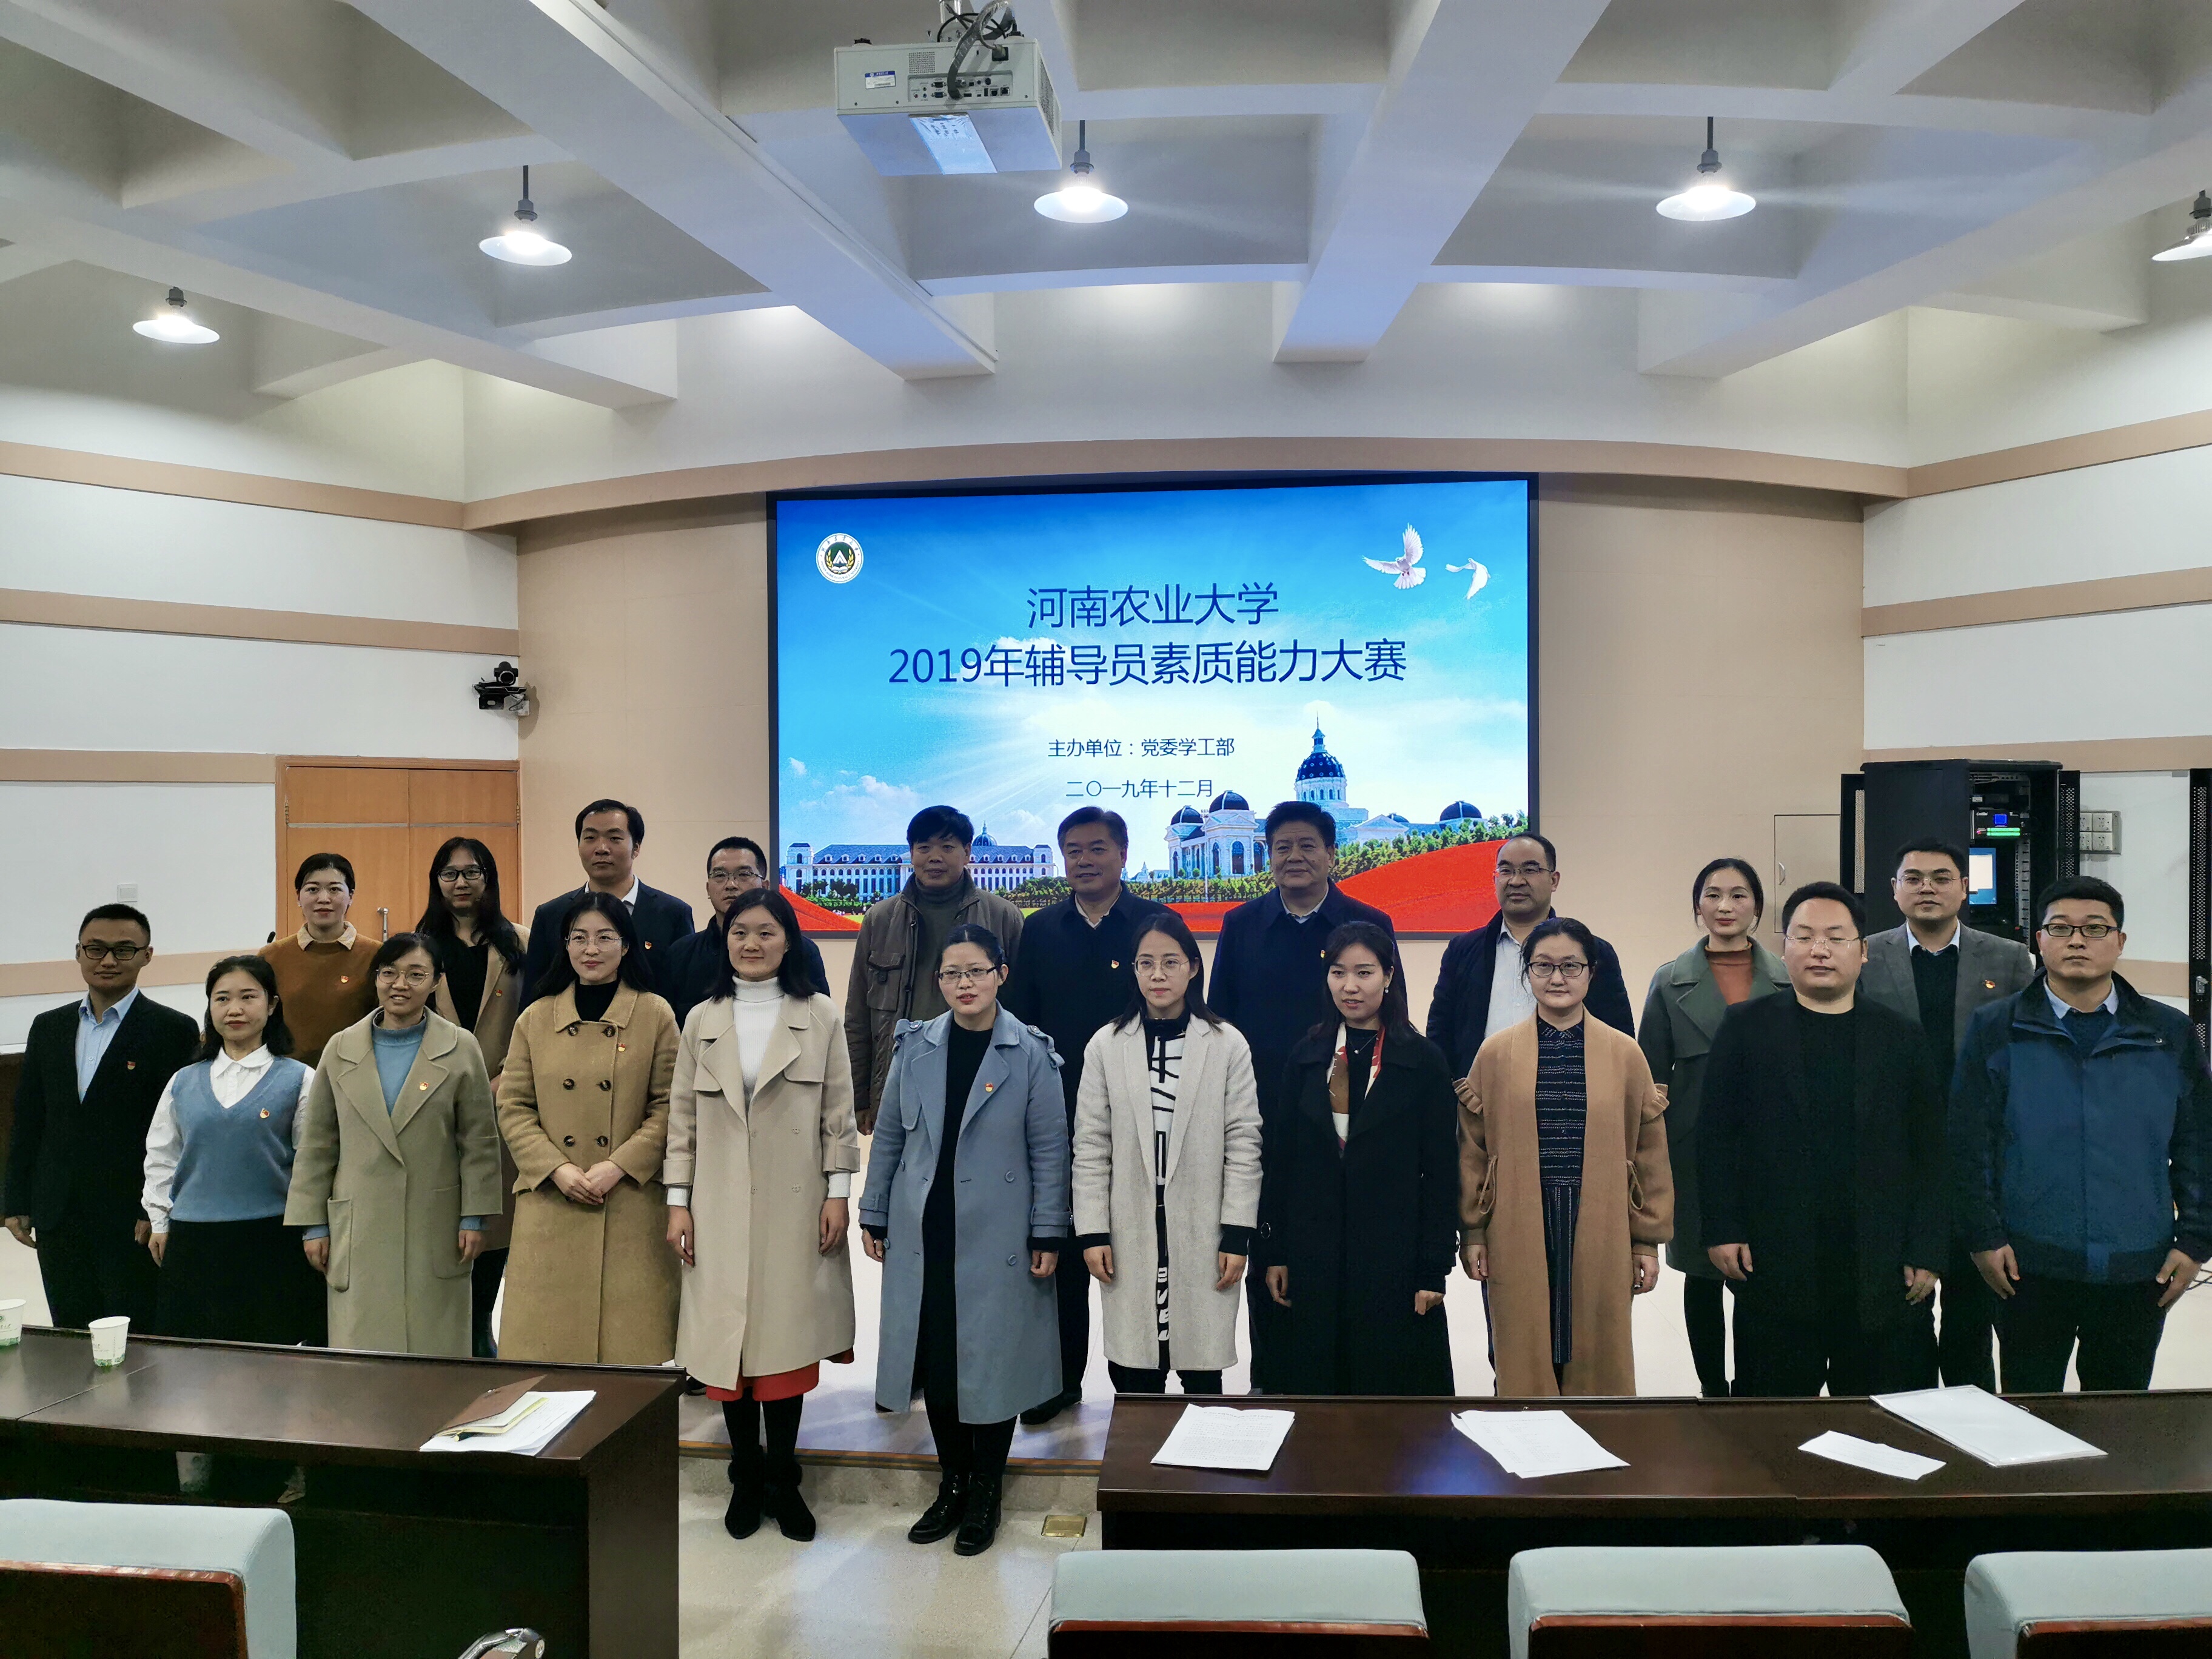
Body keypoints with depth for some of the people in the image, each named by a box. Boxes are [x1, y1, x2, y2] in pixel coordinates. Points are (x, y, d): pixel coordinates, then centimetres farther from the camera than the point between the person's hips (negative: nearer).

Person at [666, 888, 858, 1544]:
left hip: (796, 1207, -1)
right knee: (727, 1337, 4)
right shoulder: (702, 1020, 7)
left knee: (786, 1336, 3)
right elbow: (682, 1118, 7)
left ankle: (784, 1480, 19)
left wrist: (838, 1192, -3)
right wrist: (677, 1200, 3)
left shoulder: (819, 1017, 1)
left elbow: (839, 1113, 2)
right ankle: (746, 1480, 21)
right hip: (720, 1209, 2)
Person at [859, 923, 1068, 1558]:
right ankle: (951, 1486, 28)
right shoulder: (915, 1047, 3)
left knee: (993, 1360, 5)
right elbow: (888, 1137, 10)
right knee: (934, 1358, 9)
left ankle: (985, 1494, 23)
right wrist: (875, 1217, 10)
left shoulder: (1031, 1054, -5)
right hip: (923, 1235, 3)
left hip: (996, 1238, -3)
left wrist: (1048, 1235, -5)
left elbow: (1049, 1150, -3)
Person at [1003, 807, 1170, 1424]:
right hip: (1057, 1118, 3)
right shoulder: (1040, 931, 8)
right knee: (1061, 1254, 11)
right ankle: (1061, 1379, 24)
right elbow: (1021, 1024, 9)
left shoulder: (1158, 924, -2)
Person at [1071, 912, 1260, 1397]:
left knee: (1203, 1374, 6)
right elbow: (1091, 1146, 3)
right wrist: (1092, 1232, -1)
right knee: (1133, 1376, 5)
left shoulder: (1228, 1044, -1)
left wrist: (1237, 1234, -4)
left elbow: (1243, 1144, -1)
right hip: (1130, 1235, 1)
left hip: (1203, 1236, -1)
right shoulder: (1106, 1045, 2)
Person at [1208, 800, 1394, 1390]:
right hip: (1261, 1121, 1)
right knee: (1266, 1258, 9)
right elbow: (1220, 1022, 6)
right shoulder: (1242, 925, 6)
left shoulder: (1369, 926, 1)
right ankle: (1270, 1381, 23)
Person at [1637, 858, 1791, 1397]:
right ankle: (1713, 1390, 22)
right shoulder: (1671, 982, 3)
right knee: (1703, 1276, 8)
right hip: (1696, 1154, 0)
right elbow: (1651, 1078, 3)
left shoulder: (1788, 980, 4)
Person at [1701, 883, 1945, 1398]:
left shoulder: (1902, 1037, 9)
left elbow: (1930, 1155, 8)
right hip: (1773, 1263, -1)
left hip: (1883, 1273, 1)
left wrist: (1926, 1252, 1)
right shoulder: (1745, 1027, 5)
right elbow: (1716, 1136, 2)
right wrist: (1722, 1230, -4)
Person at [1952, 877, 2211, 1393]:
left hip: (2139, 1270, 2)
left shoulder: (2170, 1034, 6)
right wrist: (1984, 1237, -7)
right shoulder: (1996, 1030, -2)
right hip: (2030, 1268, -2)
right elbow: (1970, 1143, -3)